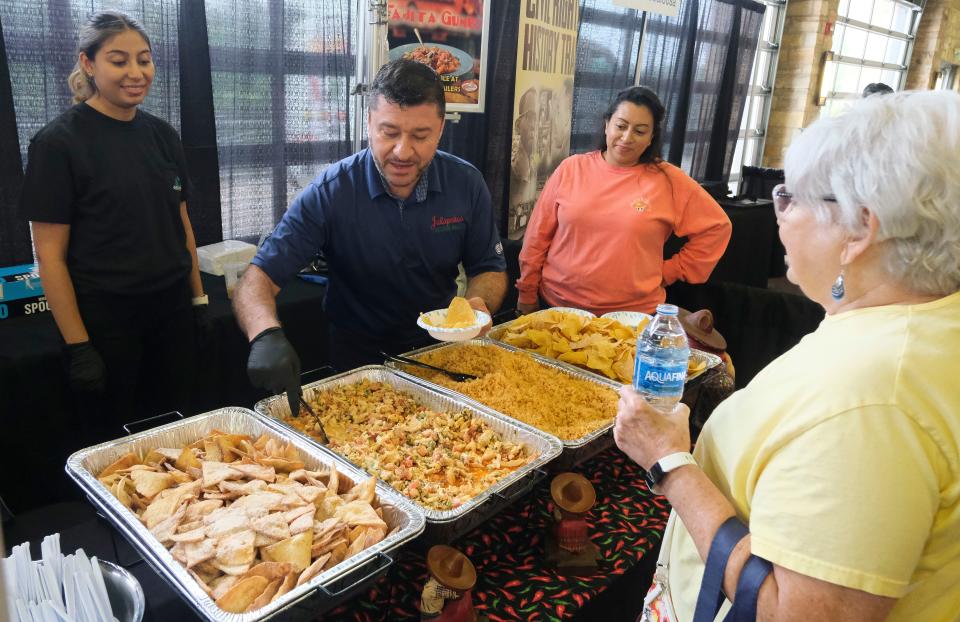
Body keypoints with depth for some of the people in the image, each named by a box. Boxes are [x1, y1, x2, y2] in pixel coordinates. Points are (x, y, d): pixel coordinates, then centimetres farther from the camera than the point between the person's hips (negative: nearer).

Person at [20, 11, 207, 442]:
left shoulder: (162, 135, 6)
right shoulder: (59, 142, -10)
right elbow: (50, 255, -11)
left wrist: (198, 297, 10)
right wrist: (78, 345, -13)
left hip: (171, 310, 5)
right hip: (105, 321, -5)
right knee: (113, 442, 10)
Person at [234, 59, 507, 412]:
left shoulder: (466, 184, -6)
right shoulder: (329, 193, -15)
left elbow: (490, 270, 5)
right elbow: (257, 279, -17)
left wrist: (479, 303, -19)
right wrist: (266, 335, -39)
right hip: (357, 364, -2)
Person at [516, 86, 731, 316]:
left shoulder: (668, 180, -3)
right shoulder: (571, 168, 0)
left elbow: (715, 227, 5)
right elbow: (538, 235, 2)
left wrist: (668, 272, 2)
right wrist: (527, 294, 3)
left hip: (632, 314, -1)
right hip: (558, 304, 1)